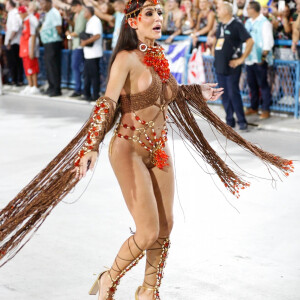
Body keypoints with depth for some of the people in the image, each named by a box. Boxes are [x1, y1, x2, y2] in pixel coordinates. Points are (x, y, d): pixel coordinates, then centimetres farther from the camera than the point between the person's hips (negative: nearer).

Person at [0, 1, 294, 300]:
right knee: (149, 233, -10)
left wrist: (198, 93, 30)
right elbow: (107, 102, -26)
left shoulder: (158, 55, 6)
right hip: (130, 151, -7)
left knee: (165, 226, 10)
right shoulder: (126, 58, -16)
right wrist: (91, 146, -36)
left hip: (159, 149, 7)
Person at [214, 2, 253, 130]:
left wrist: (241, 59, -14)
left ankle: (242, 121, 1)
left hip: (231, 66, -7)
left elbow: (250, 41, -15)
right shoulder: (220, 26, 13)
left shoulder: (236, 25, -10)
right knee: (224, 95, 8)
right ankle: (229, 121, 16)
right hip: (220, 65, 7)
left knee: (233, 93, -8)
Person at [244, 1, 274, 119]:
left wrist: (264, 55, -18)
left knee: (263, 84, -4)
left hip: (260, 60, -7)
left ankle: (266, 109, 2)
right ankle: (253, 107, 24)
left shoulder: (264, 23, -9)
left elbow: (268, 42, -13)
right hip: (249, 58, 7)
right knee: (252, 84, 13)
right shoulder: (248, 22, 14)